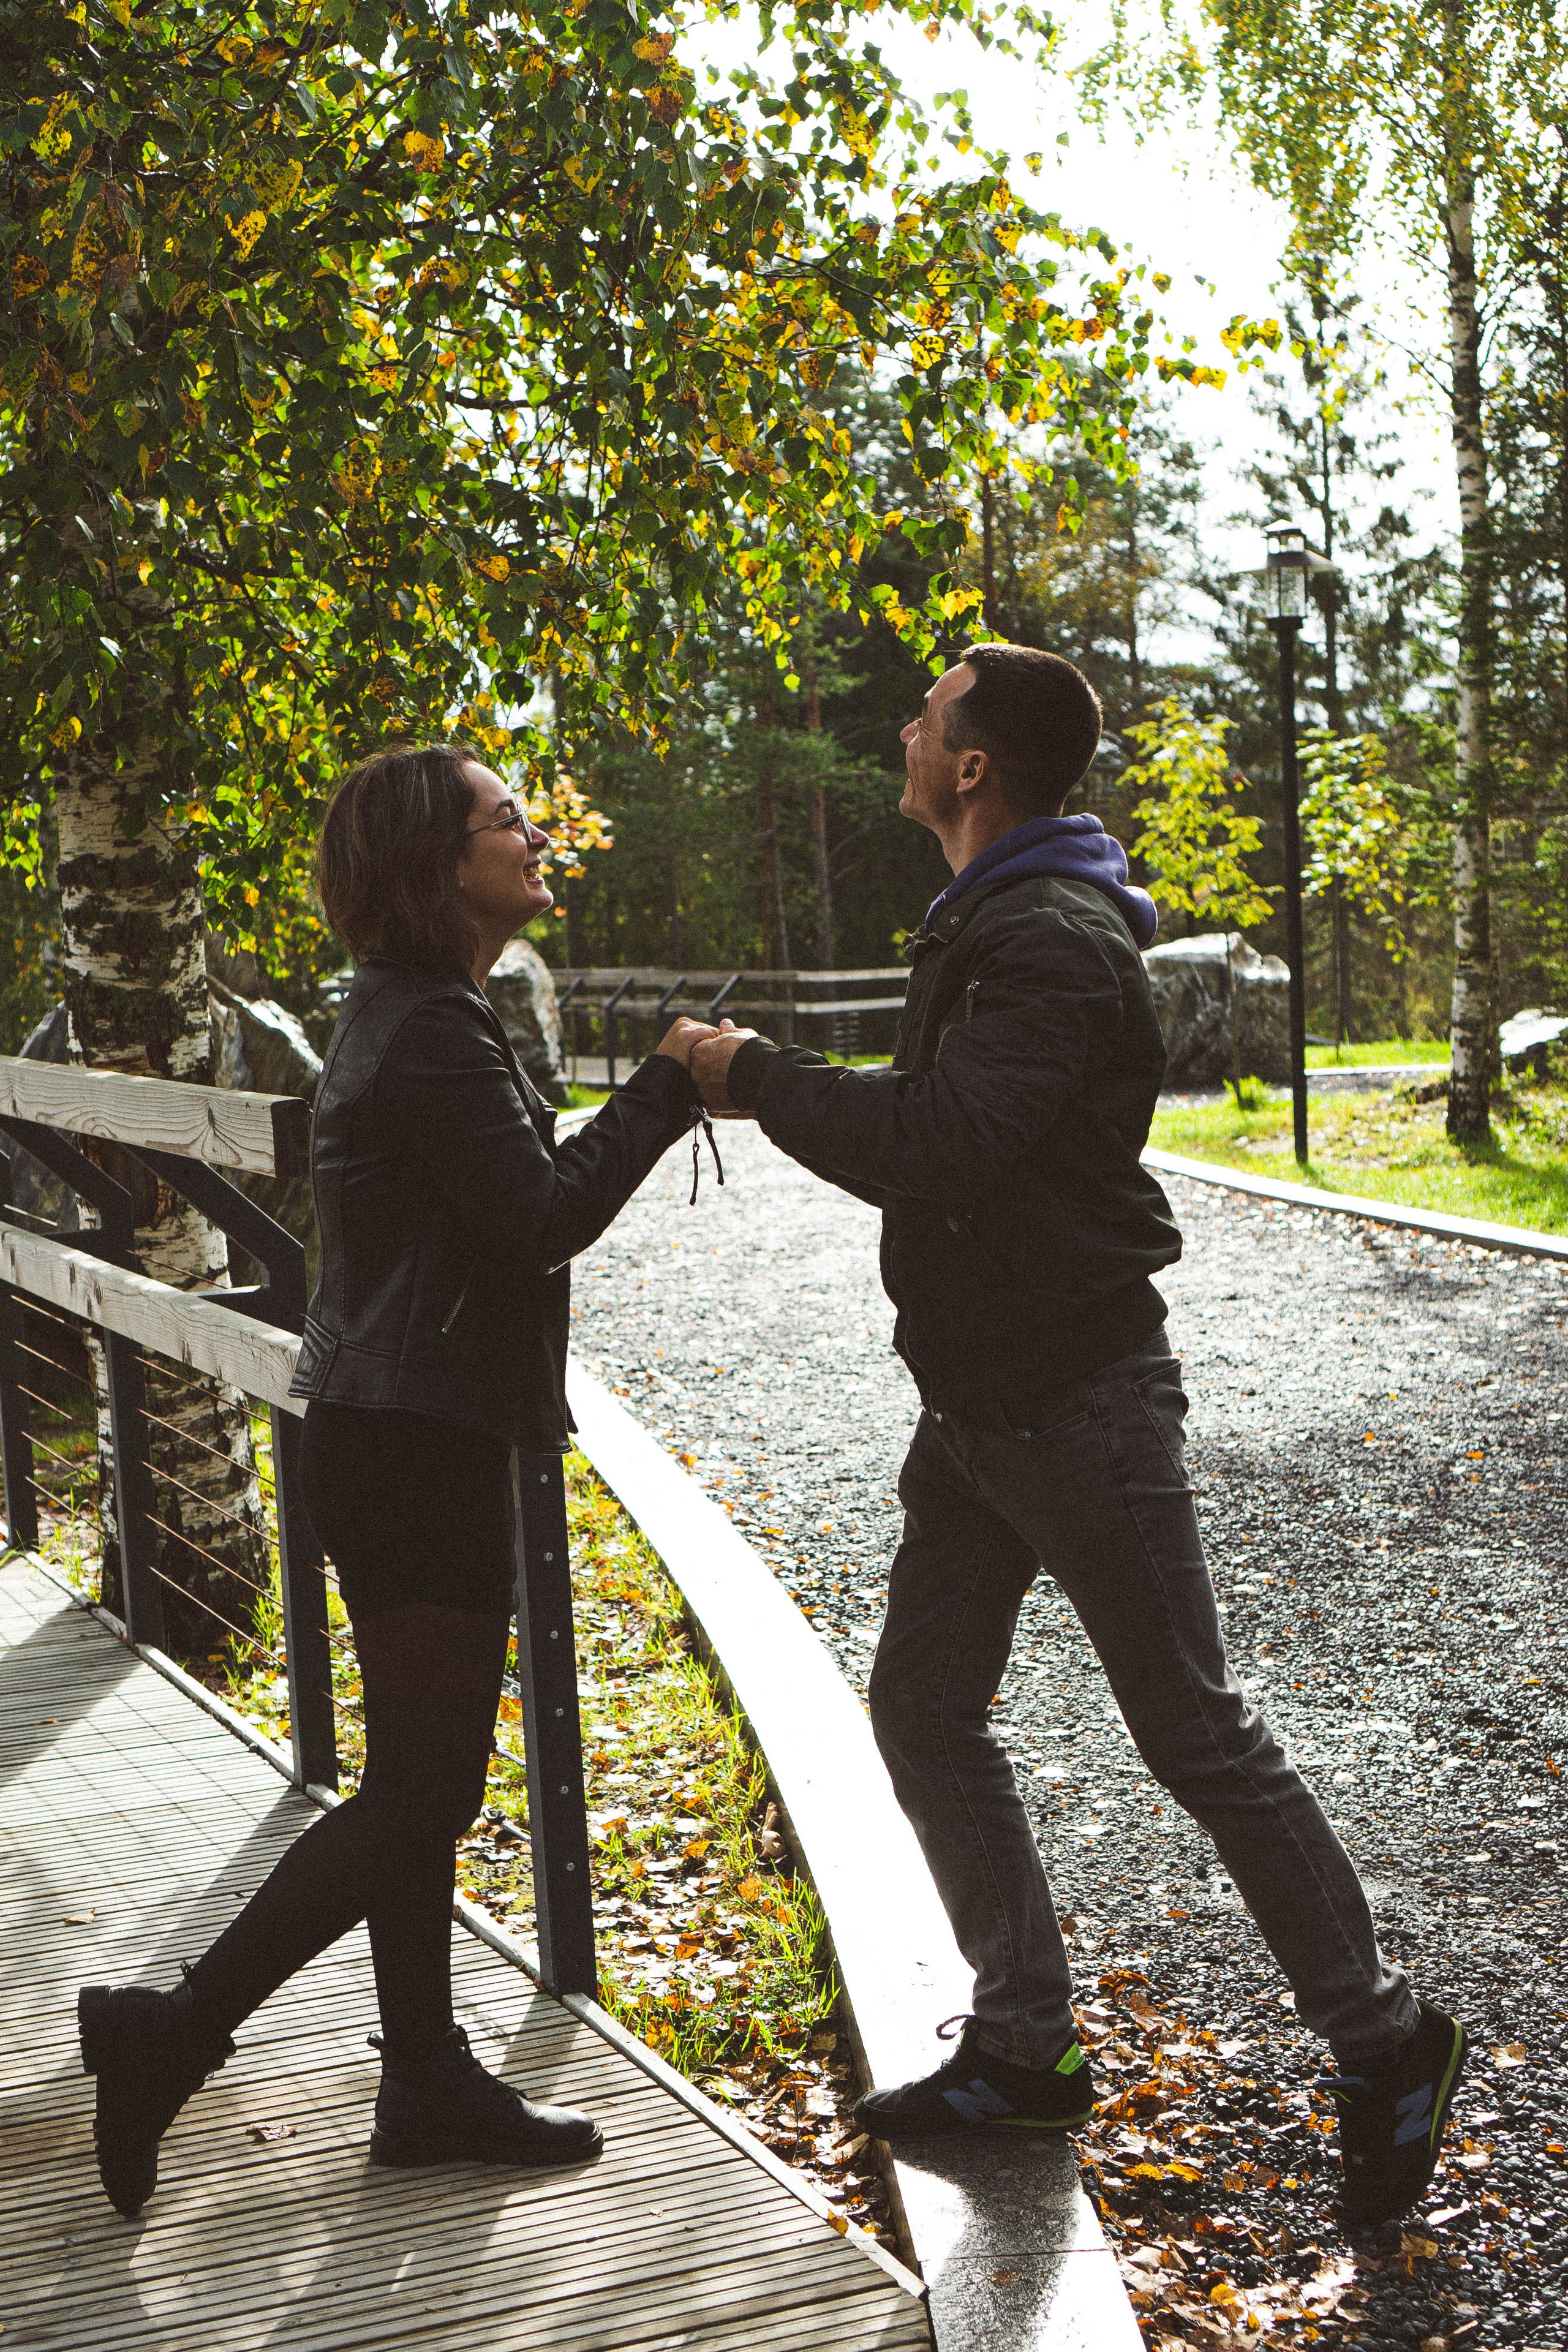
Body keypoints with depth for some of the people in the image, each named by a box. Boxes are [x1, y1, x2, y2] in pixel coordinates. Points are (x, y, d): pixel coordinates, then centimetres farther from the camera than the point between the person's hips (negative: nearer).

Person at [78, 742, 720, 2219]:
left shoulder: (407, 1015, 16)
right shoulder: (430, 1032, -17)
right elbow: (543, 1218, -20)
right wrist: (668, 1083, -11)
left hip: (400, 1441, 11)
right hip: (417, 1446, -11)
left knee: (422, 1786, 15)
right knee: (416, 1795, -4)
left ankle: (428, 2081, 24)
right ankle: (170, 2035, 2)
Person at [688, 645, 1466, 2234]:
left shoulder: (1056, 942, -20)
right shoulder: (980, 925, 13)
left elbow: (933, 1147, -31)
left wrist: (754, 1075, -19)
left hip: (1082, 1402, -10)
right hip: (973, 1405, 10)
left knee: (1197, 1740, -3)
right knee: (923, 1716, 11)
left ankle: (1383, 2043, 13)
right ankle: (1024, 2046, 23)